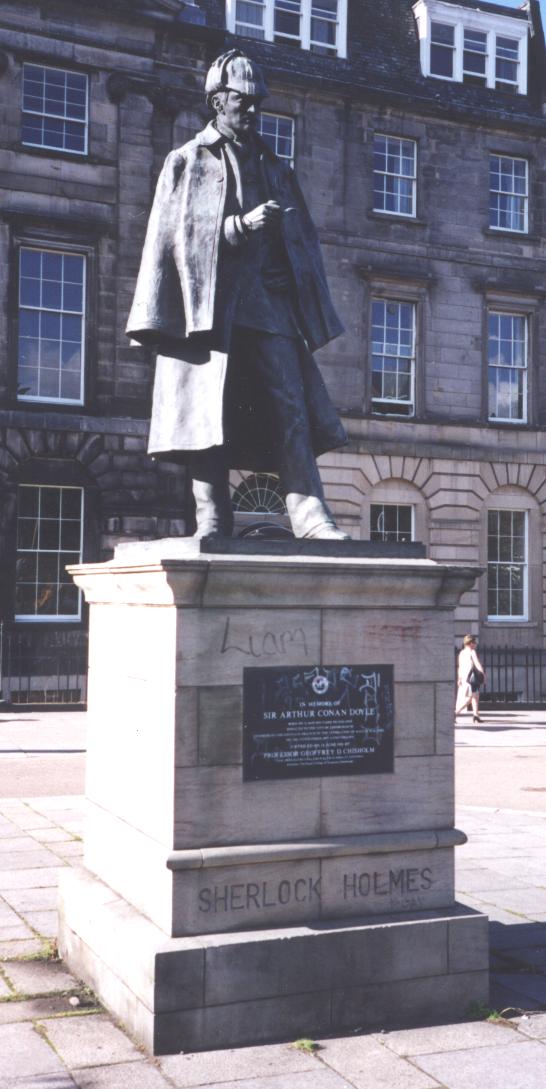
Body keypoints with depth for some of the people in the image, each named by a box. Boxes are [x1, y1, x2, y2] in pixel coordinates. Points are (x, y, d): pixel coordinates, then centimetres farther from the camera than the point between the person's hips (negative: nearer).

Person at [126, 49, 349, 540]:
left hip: (270, 302, 4)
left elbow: (302, 241, 20)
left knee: (291, 407, -9)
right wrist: (241, 226, -14)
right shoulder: (187, 161, 13)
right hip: (210, 304, -3)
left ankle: (311, 514, -15)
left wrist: (311, 312, 10)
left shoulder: (274, 168, 24)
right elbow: (178, 234, 1)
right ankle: (213, 524, -4)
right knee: (211, 414, -7)